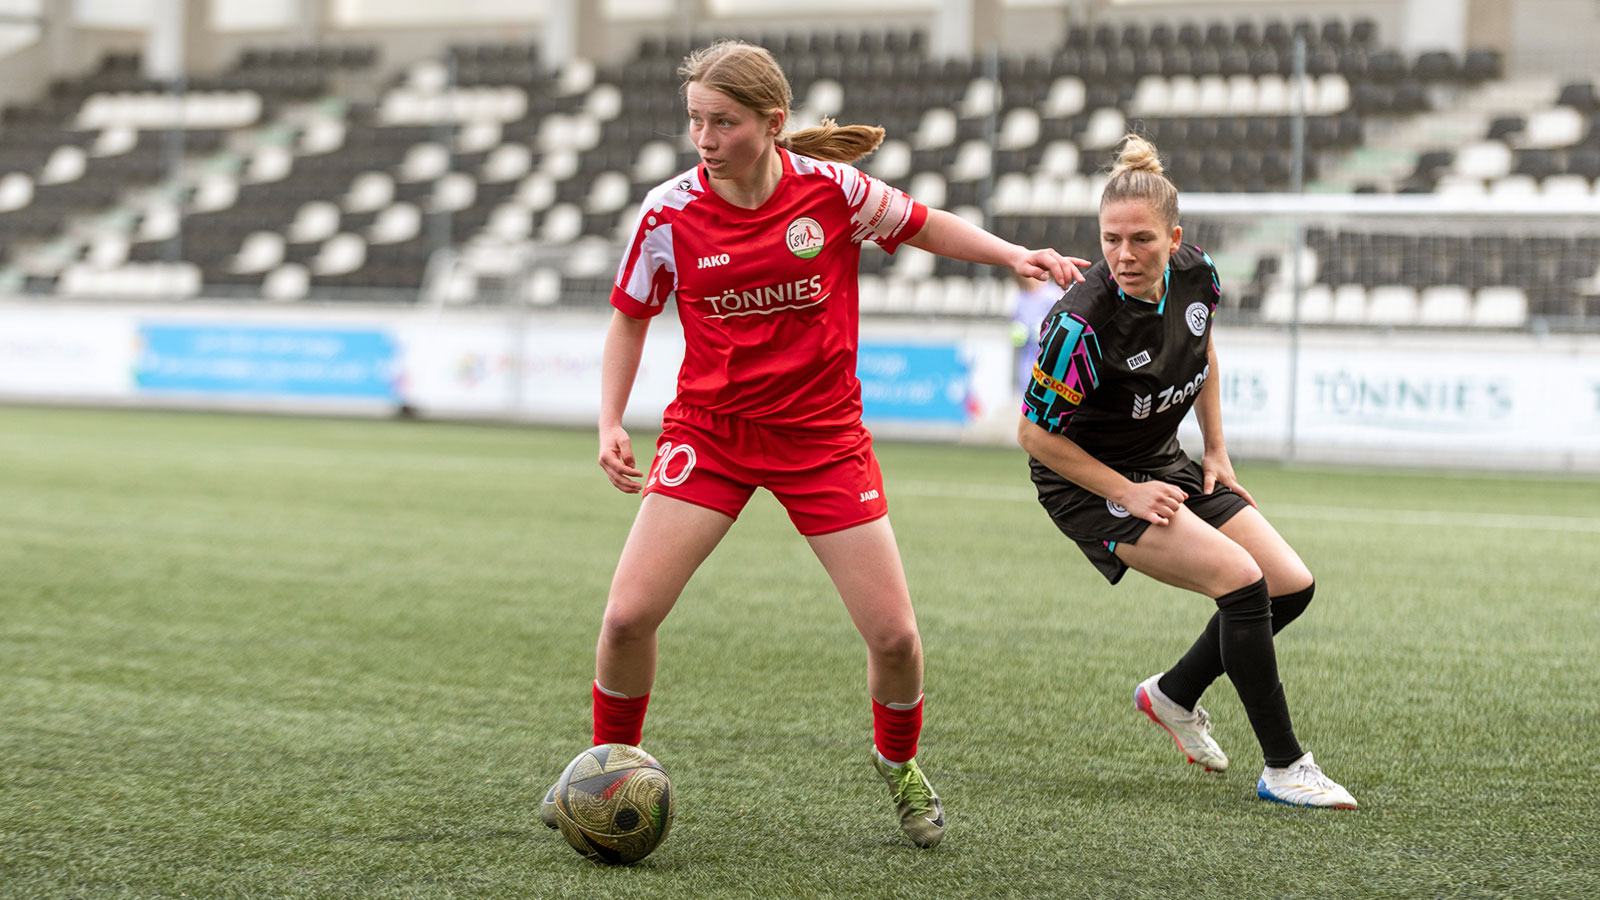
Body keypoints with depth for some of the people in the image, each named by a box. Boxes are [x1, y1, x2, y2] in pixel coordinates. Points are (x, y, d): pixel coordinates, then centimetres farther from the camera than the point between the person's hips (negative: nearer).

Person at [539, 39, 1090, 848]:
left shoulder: (832, 189, -11)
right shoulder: (669, 212, -9)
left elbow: (925, 227, 8)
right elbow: (630, 317, 6)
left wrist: (1013, 256, -5)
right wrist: (610, 424, -5)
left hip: (822, 437, 0)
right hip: (708, 431, 0)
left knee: (894, 635, -4)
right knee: (627, 615, -14)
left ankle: (897, 762, 28)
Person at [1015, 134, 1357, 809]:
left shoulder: (1196, 276, -11)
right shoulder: (1082, 323, -30)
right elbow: (1035, 433, -19)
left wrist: (1216, 452, 9)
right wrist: (1127, 493, -19)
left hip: (1164, 467, 7)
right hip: (1087, 483, -7)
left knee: (1291, 586, 2)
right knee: (1241, 580, -22)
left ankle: (1173, 695, 23)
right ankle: (1283, 767, -12)